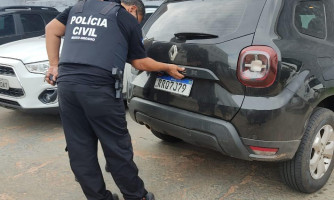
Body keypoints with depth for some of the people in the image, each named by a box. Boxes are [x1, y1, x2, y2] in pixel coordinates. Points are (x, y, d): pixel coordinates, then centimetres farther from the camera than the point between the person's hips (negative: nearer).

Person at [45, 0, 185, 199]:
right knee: (117, 148, 7)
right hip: (99, 87, -5)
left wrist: (55, 65, 17)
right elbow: (140, 63, 14)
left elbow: (52, 29, 19)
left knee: (80, 150, 12)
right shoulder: (128, 19, 9)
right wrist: (168, 68, 28)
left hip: (66, 83, 6)